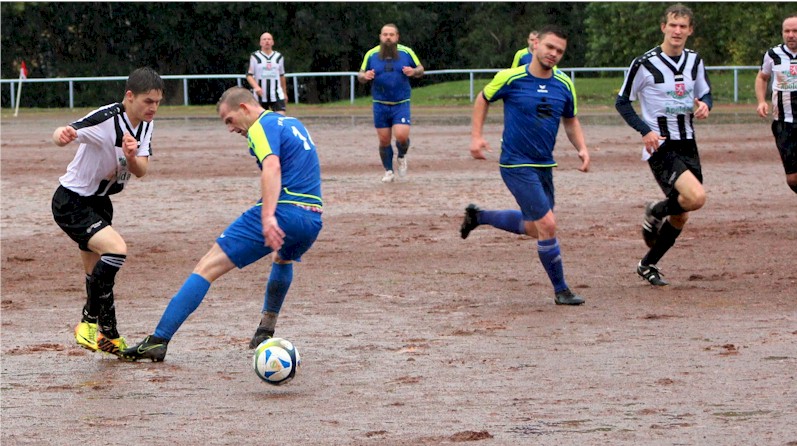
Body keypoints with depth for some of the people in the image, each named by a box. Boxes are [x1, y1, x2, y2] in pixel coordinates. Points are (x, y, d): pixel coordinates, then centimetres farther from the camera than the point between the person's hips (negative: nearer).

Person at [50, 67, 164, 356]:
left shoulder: (146, 125, -1)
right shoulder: (106, 119, -26)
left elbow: (141, 170, -8)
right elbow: (64, 133, -39)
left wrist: (132, 157, -31)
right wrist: (63, 135, -64)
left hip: (99, 202, 8)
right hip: (71, 203, -8)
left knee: (98, 272, 17)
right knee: (116, 250, -25)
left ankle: (108, 338, 31)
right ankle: (90, 323, -12)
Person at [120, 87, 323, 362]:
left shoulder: (262, 126, -3)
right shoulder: (293, 123, 25)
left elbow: (272, 167, -21)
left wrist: (268, 216, -34)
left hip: (282, 214, -8)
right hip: (313, 221, 8)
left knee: (208, 267, -7)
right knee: (283, 259, 42)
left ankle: (158, 341, -14)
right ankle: (266, 332, 39)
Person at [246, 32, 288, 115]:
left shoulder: (279, 57, 10)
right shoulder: (255, 57, 0)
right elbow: (249, 75, -3)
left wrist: (285, 93, 22)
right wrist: (256, 87, -21)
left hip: (277, 95, 1)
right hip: (260, 95, -1)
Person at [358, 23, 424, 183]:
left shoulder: (406, 52, -2)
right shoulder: (371, 54, 0)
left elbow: (420, 69, 9)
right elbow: (360, 75, 9)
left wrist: (413, 72, -14)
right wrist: (365, 76, -16)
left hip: (401, 104, -1)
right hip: (380, 105, 1)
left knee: (402, 135, -17)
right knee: (384, 140, 3)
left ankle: (401, 157, 16)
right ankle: (388, 171, 21)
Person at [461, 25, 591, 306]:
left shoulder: (564, 85, 1)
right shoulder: (511, 78, -11)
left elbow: (570, 121, 15)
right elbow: (483, 99, 5)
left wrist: (582, 148, -1)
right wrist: (476, 136, -3)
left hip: (545, 166, 7)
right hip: (516, 165, -7)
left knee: (533, 228, 19)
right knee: (547, 225, -13)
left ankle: (479, 216, 39)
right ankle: (561, 291, 0)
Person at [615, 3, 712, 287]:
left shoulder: (694, 61, 6)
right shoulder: (645, 64, -11)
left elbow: (705, 93, 20)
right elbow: (622, 102, -3)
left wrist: (704, 105, -6)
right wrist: (645, 130, -17)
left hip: (687, 145, 6)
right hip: (660, 147, -6)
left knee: (680, 217, 10)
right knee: (697, 197, -26)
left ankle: (648, 265, 29)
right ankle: (656, 213, 3)